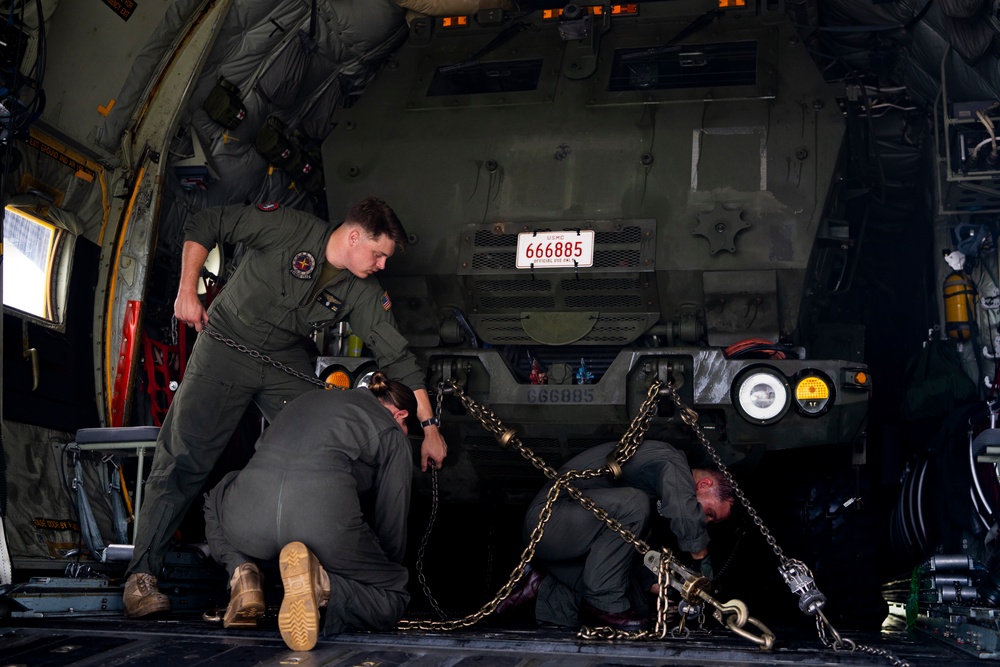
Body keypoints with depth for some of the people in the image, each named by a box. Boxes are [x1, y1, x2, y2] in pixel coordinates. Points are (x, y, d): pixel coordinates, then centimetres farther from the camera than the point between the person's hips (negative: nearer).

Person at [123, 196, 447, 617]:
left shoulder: (364, 294, -7)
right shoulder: (290, 228, -19)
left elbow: (397, 357, -6)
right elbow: (204, 225, -11)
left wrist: (429, 427, -9)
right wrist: (187, 290, -15)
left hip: (287, 362, 4)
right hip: (227, 346, -4)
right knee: (183, 460, -9)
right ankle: (142, 574, -2)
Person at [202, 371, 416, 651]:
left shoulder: (309, 400, 35)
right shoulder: (392, 434, 20)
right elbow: (391, 521, 23)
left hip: (248, 519, 5)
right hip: (323, 520, -5)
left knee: (217, 502, 41)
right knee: (392, 599, 17)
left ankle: (243, 574, 13)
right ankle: (321, 582, -12)